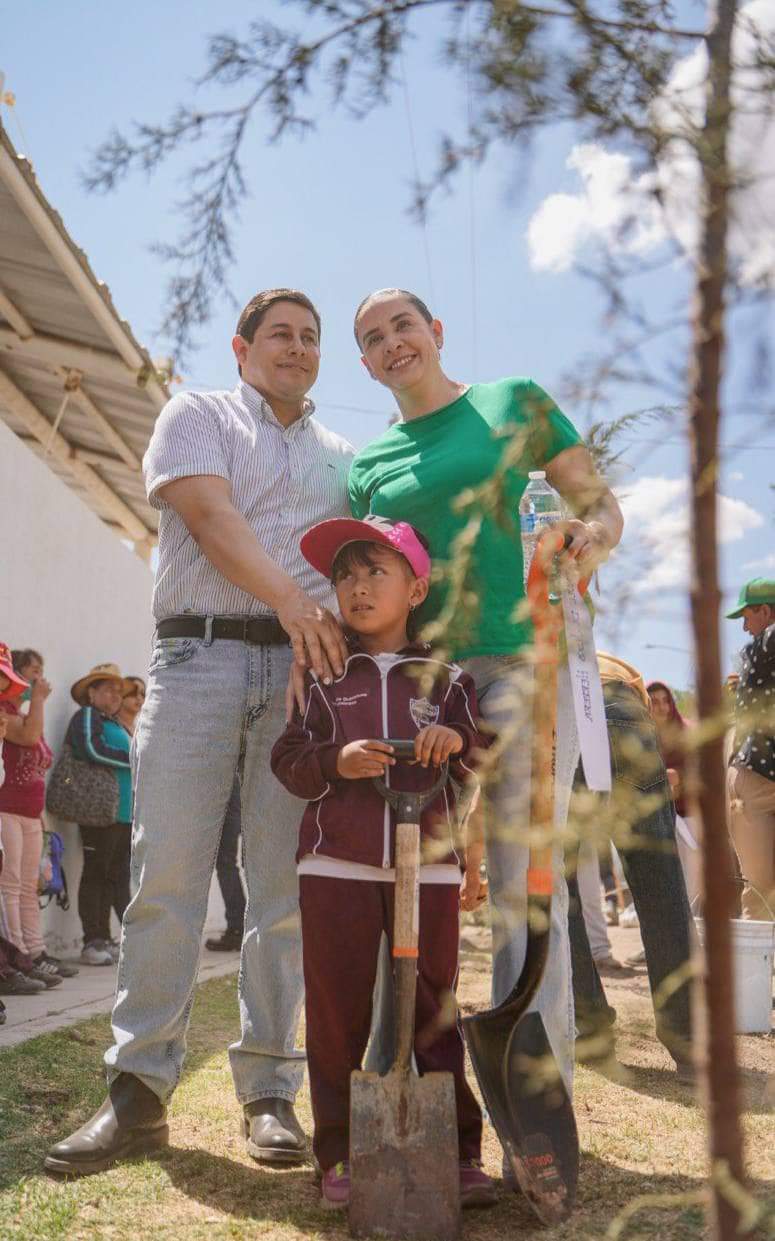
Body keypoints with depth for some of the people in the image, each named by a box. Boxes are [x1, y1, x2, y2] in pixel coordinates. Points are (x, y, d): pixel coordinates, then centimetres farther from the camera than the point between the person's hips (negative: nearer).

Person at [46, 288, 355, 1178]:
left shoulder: (345, 458, 24)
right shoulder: (197, 415, 14)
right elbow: (209, 513, -5)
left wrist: (342, 632, -7)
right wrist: (289, 598, -20)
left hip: (307, 668, 3)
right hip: (198, 654, -2)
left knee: (286, 887, -1)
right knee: (166, 877, -7)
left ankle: (269, 1090, 7)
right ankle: (139, 1090, 0)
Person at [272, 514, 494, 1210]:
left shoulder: (446, 679, 9)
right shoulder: (325, 676, 8)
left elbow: (489, 769, 10)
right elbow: (288, 761, 4)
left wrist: (460, 743, -11)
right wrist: (336, 762, -15)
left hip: (429, 866, 0)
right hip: (336, 866, 0)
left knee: (434, 1011, 5)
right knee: (338, 1013, 4)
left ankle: (459, 1150, 16)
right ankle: (342, 1154, 15)